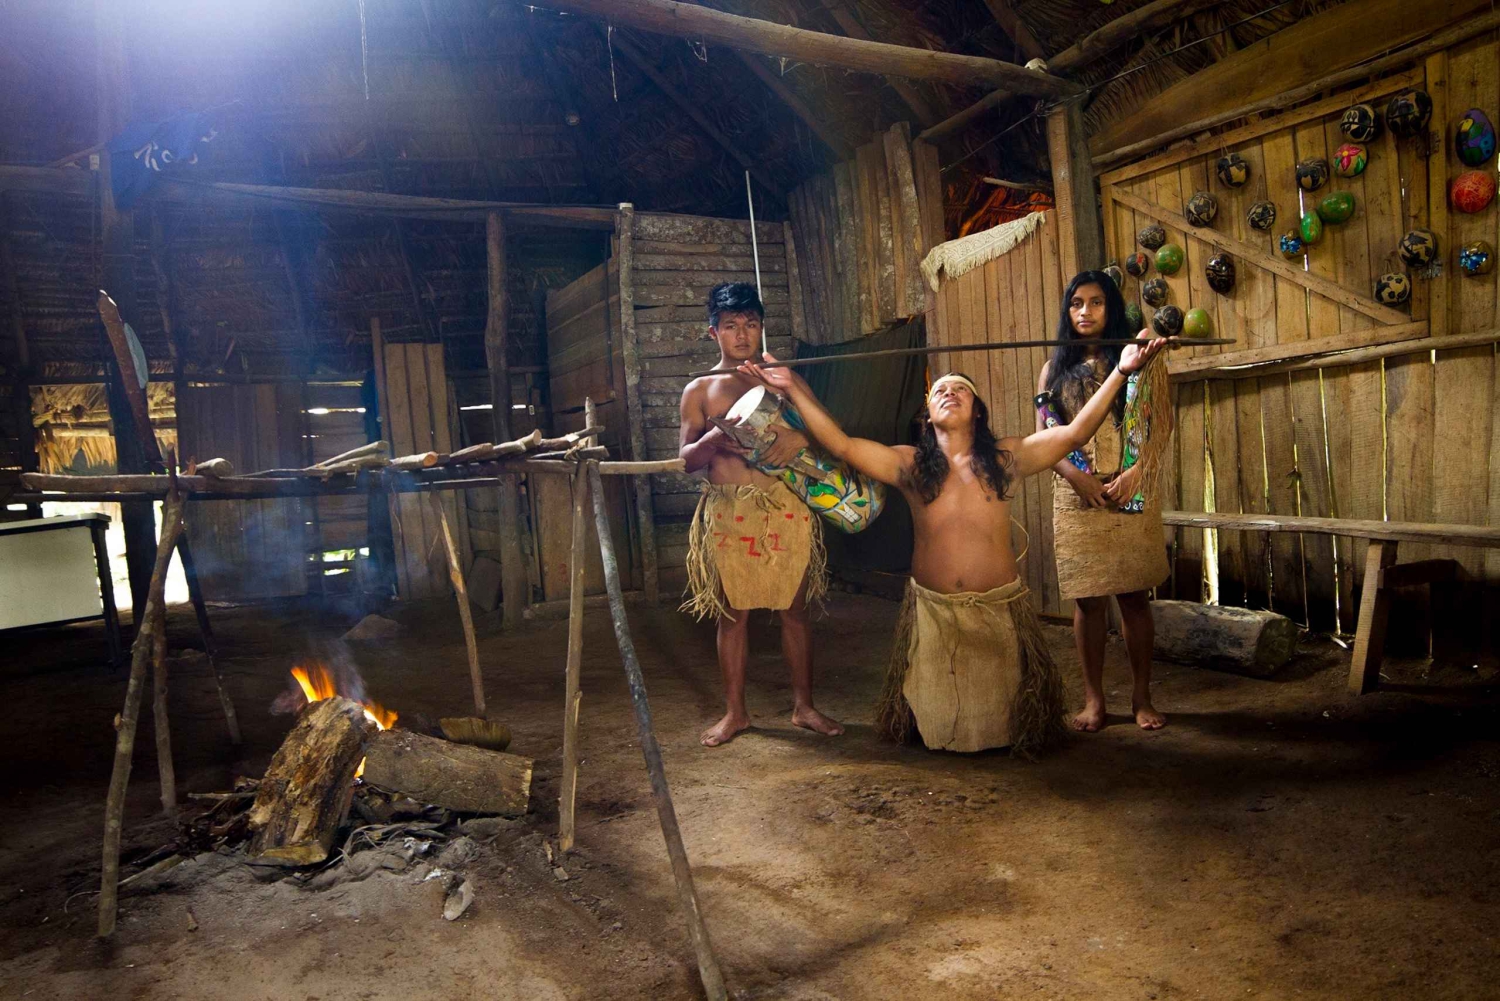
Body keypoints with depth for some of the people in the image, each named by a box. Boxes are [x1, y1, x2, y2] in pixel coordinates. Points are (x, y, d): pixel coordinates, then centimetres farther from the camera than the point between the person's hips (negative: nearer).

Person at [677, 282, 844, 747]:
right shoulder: (699, 390, 8)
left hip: (787, 507, 1)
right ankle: (735, 712, 19)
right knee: (733, 612, 5)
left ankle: (803, 705, 20)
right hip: (728, 511, -1)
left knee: (794, 608, 6)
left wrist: (798, 437, -14)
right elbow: (687, 458, 4)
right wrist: (715, 438, -17)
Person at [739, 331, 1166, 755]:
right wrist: (793, 389, -15)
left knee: (1001, 719, 13)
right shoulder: (910, 465, 0)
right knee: (936, 723, 12)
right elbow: (841, 445, -9)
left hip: (999, 609, 0)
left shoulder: (1005, 459, 0)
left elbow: (1075, 433, -8)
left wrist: (1120, 372, -16)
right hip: (932, 610, 0)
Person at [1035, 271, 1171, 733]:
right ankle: (1093, 699, 11)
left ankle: (1142, 696, 12)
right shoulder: (1054, 368, 12)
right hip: (1075, 496, 1)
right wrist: (1075, 475, -11)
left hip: (1130, 495, -1)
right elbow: (1042, 437, 5)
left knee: (1135, 595, 1)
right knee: (1087, 599, 2)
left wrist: (1134, 472, -14)